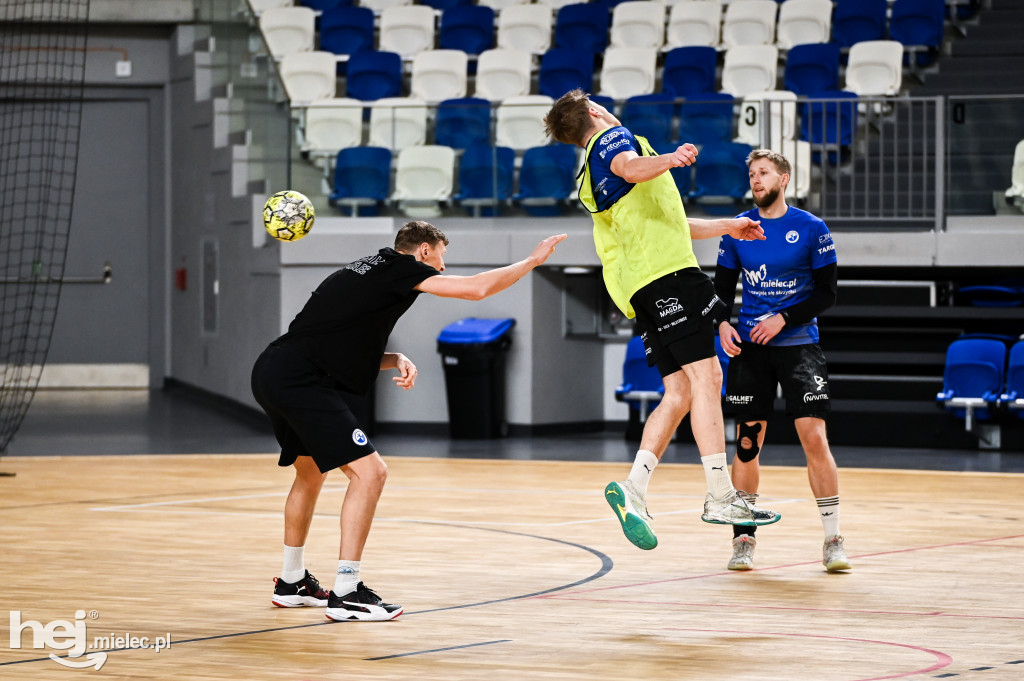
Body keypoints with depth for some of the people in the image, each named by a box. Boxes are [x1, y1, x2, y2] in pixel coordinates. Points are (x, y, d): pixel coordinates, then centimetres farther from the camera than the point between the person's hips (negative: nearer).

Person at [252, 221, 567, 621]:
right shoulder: (397, 268, -2)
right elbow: (475, 289, -8)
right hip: (300, 379, -10)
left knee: (311, 472, 28)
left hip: (271, 375, 10)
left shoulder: (370, 272, 24)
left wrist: (395, 360, 12)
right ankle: (345, 593, -11)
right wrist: (532, 261, 5)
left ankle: (291, 583, 38)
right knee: (369, 471, -10)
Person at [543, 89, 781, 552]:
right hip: (665, 271, -10)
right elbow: (630, 168, -21)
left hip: (638, 287, 10)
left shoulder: (591, 179, 30)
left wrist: (726, 227, 42)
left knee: (680, 393, 4)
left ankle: (633, 488, -8)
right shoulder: (613, 136, 5)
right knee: (705, 375, -14)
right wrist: (670, 159, -37)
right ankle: (721, 497, -20)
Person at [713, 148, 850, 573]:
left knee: (814, 436, -11)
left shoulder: (811, 229, -2)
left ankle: (833, 538, -4)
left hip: (797, 343, -3)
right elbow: (723, 287, 12)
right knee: (747, 442, 2)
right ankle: (744, 539, 12)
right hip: (749, 347, 3)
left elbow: (827, 293, -2)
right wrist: (723, 324, -7)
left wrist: (783, 319, -13)